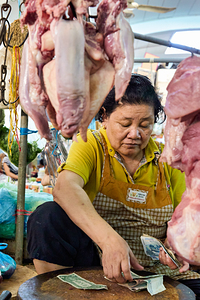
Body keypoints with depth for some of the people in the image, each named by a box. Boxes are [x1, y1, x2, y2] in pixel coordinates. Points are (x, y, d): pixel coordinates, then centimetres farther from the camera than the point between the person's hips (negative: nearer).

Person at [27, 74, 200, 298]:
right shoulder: (90, 145, -7)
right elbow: (65, 187, -28)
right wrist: (110, 239, -41)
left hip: (154, 267, 1)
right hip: (93, 254, 0)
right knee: (49, 216, -26)